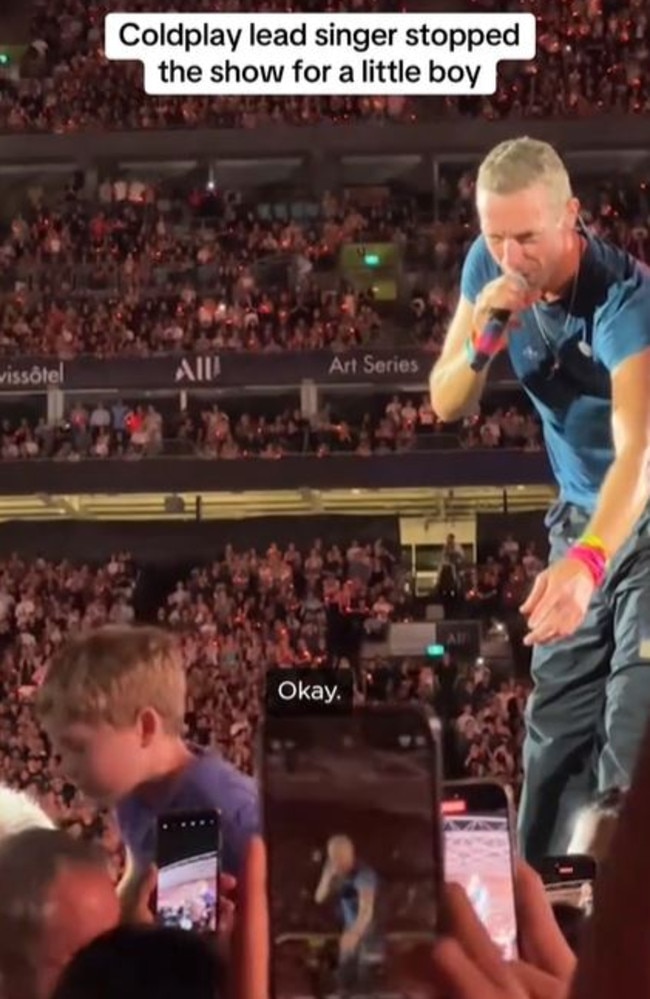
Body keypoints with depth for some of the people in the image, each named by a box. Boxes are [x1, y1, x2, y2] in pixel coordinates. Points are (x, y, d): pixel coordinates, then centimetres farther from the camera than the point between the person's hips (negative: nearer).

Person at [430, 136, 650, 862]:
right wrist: (483, 340, -25)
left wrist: (588, 561, -59)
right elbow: (446, 406, -3)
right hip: (581, 518, 6)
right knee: (556, 730, 5)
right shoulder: (489, 265, -9)